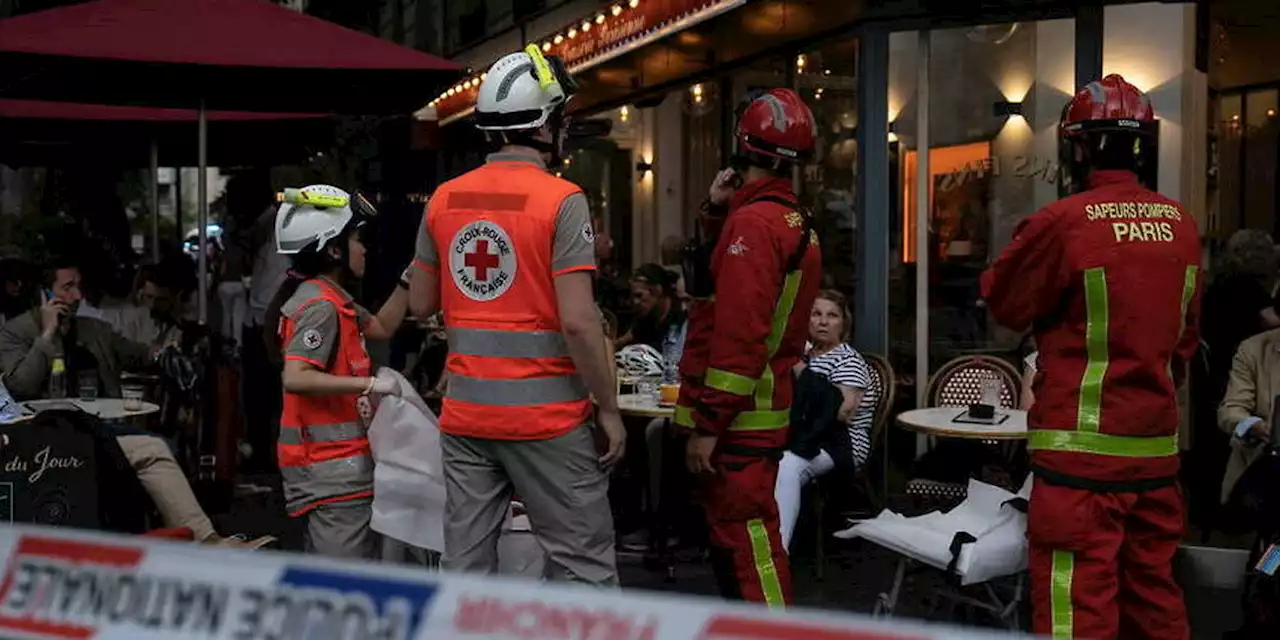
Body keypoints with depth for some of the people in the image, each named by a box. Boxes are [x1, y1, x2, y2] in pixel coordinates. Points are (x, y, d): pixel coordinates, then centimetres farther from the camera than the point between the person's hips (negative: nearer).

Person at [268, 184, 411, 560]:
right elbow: (296, 378, -27)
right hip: (333, 467, -11)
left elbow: (382, 327, 28)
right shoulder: (320, 306, -16)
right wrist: (372, 384, -24)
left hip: (332, 464, 11)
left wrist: (408, 279, 18)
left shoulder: (331, 300, 15)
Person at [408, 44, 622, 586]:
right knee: (583, 570, 4)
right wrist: (608, 408, -7)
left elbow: (422, 305, 15)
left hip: (464, 413, 6)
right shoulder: (561, 201, -11)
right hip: (545, 417, -5)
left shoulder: (445, 199, 7)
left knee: (465, 569, 11)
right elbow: (578, 322, -16)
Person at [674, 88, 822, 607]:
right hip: (762, 409, 10)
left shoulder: (753, 221, -17)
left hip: (738, 417, -10)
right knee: (737, 533, 19)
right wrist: (717, 215, 11)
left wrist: (707, 423, -21)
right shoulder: (796, 223, 13)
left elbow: (739, 334, -23)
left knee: (744, 539, -7)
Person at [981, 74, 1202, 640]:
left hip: (1083, 451, -6)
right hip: (1157, 447, 6)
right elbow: (1184, 337, 15)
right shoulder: (1180, 225, 5)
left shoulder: (1063, 223, -15)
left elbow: (1004, 303, -1)